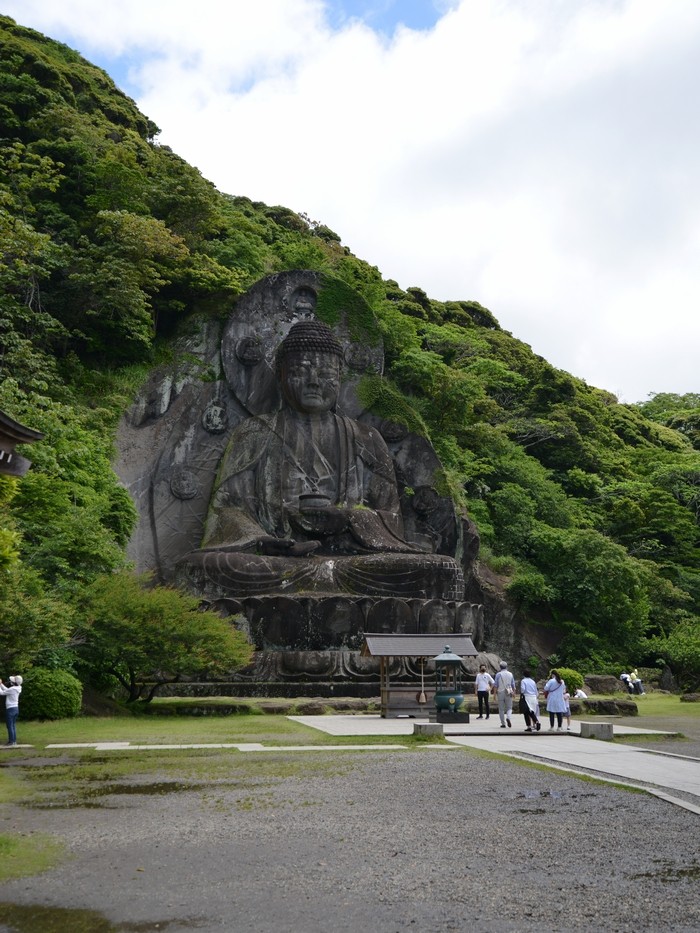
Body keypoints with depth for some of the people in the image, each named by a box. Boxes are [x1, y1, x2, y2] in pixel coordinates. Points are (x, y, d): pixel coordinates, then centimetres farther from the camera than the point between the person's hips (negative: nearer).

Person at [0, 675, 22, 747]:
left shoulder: (12, 689, -20)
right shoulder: (17, 688, 6)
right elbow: (7, 690, 20)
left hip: (10, 709, -9)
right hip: (16, 708, 9)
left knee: (10, 726, -3)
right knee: (13, 725, 15)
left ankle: (11, 742, -1)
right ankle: (14, 741, 19)